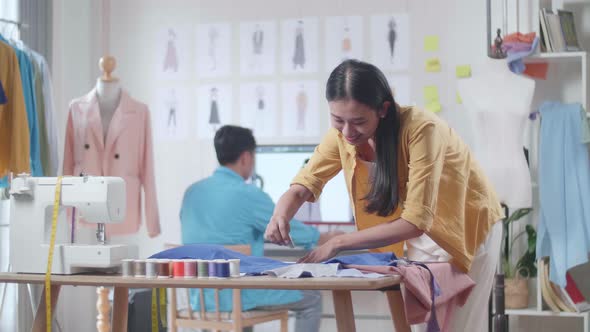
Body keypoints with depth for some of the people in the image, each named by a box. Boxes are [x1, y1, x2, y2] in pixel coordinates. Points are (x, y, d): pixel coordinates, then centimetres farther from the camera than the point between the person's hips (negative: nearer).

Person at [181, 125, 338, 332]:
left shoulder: (191, 192, 6)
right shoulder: (248, 195, -15)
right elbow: (291, 230, -3)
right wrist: (331, 239, 16)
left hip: (199, 298, 8)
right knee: (311, 299, 11)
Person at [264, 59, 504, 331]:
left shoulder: (420, 129, -35)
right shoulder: (343, 134, -18)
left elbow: (416, 221, -37)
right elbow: (302, 187, -11)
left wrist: (338, 243, -41)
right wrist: (280, 217, -34)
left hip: (467, 227, -4)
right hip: (422, 237, 5)